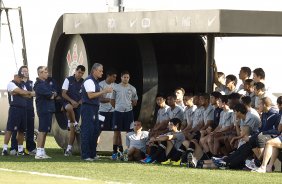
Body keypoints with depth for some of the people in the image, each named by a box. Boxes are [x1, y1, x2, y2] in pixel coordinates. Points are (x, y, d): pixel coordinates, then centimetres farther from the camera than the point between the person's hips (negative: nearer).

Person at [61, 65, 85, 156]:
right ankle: (75, 124, -22)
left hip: (78, 105, 2)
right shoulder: (68, 80, -2)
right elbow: (63, 94, -5)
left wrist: (79, 102, -9)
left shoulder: (83, 82, 5)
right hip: (68, 102, -2)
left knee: (72, 128, 0)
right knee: (69, 108, -42)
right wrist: (72, 101, -18)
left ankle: (69, 148, 3)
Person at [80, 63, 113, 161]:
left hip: (94, 108, 10)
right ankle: (85, 155, -5)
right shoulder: (89, 81, -13)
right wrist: (103, 91, -17)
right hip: (88, 108, -10)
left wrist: (104, 91, 10)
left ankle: (92, 154, 20)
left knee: (95, 131, 12)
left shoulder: (95, 81, 18)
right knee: (87, 131, -7)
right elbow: (90, 95, -21)